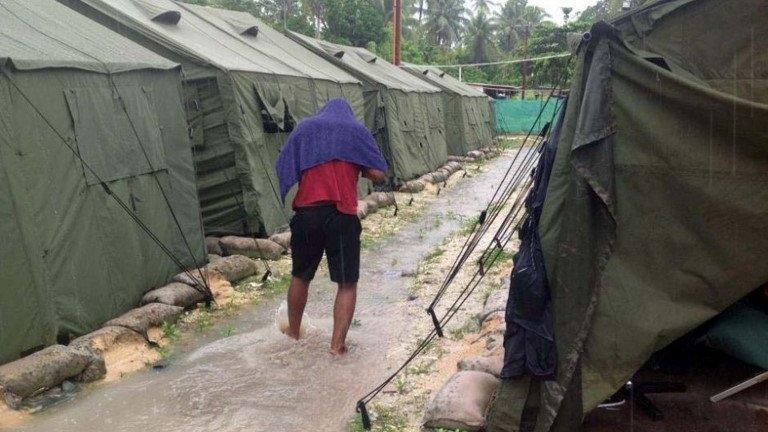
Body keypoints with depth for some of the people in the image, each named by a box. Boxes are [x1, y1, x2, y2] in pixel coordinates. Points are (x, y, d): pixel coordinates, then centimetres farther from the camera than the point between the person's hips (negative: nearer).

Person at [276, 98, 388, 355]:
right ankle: (337, 344, 4)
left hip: (306, 213, 3)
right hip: (342, 216, -3)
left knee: (301, 276, 21)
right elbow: (379, 176, 0)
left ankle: (293, 331, 36)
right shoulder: (357, 131, 7)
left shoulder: (304, 128, 13)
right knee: (347, 284, 7)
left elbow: (283, 169, 9)